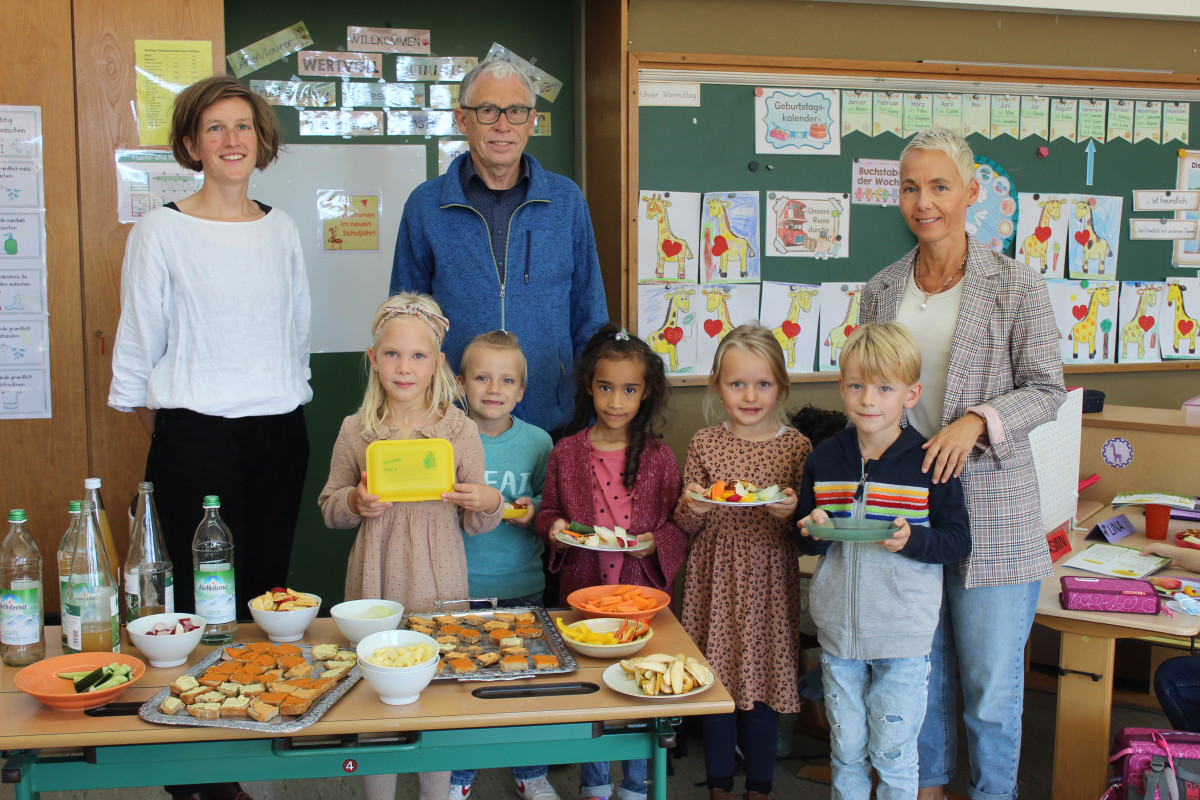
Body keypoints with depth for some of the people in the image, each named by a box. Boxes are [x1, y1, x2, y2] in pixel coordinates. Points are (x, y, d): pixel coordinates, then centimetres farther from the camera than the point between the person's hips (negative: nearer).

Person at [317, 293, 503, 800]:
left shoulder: (460, 431, -1)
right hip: (374, 584, 1)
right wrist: (355, 502, -10)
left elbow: (473, 524, 4)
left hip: (439, 585, -1)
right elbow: (328, 506, 11)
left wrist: (488, 504, -17)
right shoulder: (355, 431, 1)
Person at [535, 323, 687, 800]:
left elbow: (681, 524, 3)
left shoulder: (658, 457, -2)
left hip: (641, 591, -1)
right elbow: (548, 511, 11)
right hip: (582, 590, 1)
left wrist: (657, 542, -16)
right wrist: (554, 527, -10)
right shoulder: (565, 453, 0)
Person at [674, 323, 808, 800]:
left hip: (768, 585, -1)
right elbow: (686, 529, 5)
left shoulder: (796, 446, -2)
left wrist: (791, 513, -18)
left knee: (760, 692, 7)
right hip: (715, 582, 1)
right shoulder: (704, 445, 0)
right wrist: (691, 507, -17)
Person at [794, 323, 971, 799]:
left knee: (892, 753, 8)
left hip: (903, 635, -3)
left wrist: (913, 540, -24)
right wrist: (813, 531, -12)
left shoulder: (930, 463, -9)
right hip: (837, 630, 3)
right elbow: (805, 542, 10)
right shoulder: (823, 460, 1)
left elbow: (959, 542, -6)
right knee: (845, 749, 15)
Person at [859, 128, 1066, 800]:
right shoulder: (882, 291, 7)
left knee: (992, 678, 4)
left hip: (991, 504, -3)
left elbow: (1046, 390, -4)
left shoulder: (1016, 286, -6)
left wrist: (976, 421, -20)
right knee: (920, 664, 15)